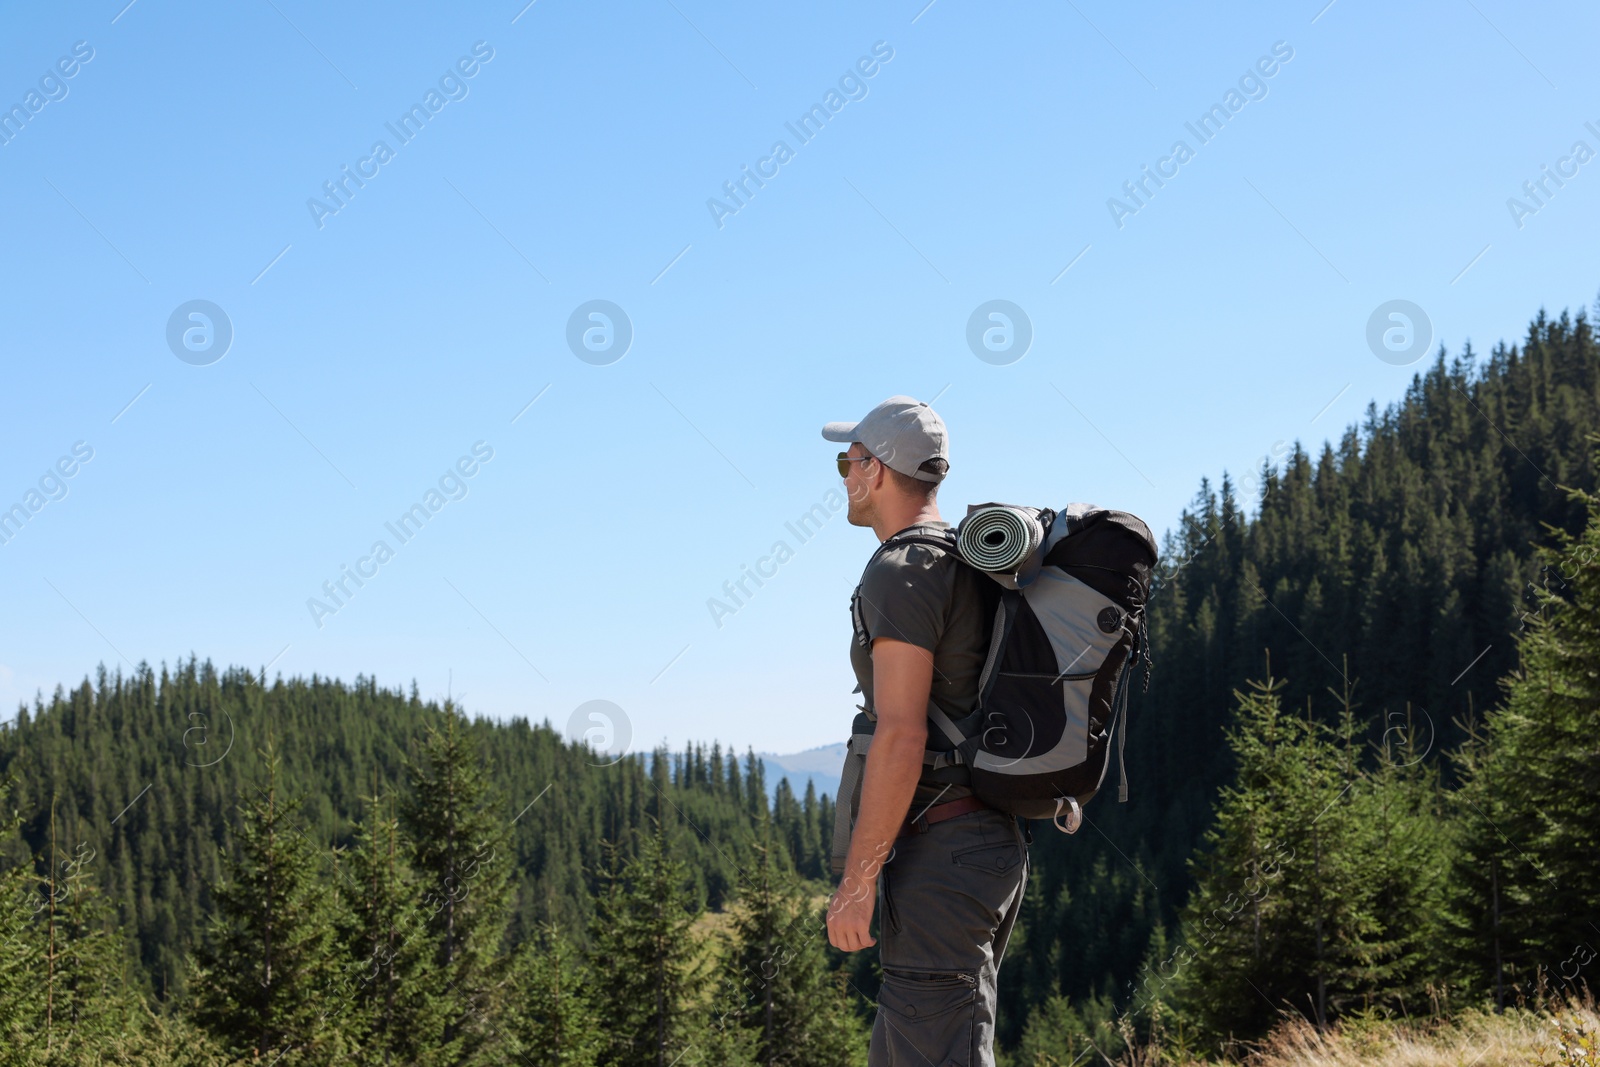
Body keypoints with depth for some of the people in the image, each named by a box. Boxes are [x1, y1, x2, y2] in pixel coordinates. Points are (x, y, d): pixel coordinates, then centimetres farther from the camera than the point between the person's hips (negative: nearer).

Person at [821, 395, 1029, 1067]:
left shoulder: (901, 573, -12)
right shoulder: (968, 570, 18)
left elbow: (901, 735, -20)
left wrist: (857, 881, -19)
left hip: (939, 851, -10)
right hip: (990, 837, 10)